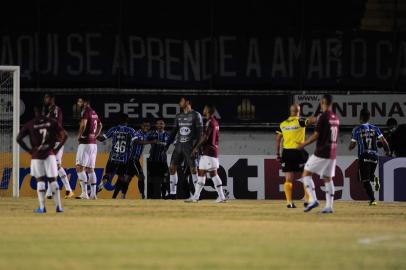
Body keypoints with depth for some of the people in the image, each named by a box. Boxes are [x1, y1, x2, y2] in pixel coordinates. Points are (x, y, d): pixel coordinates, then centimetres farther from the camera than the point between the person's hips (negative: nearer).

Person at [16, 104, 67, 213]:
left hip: (36, 155, -1)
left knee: (40, 180, 6)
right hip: (50, 154, 1)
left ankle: (42, 207, -1)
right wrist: (56, 149, 4)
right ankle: (58, 206, 3)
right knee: (53, 180, 6)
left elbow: (19, 139, -5)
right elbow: (64, 135, -1)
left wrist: (29, 150, 2)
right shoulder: (52, 122, 1)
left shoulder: (29, 124, -2)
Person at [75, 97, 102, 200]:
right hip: (94, 143, 9)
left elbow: (83, 124, -26)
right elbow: (100, 125, 31)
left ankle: (84, 193, -17)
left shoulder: (86, 111, -11)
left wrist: (79, 136, -12)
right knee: (90, 169, 13)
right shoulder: (94, 113, 17)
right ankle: (93, 194, 11)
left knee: (80, 168, -10)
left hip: (85, 143, -9)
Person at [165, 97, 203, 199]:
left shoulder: (196, 115, -4)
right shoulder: (179, 116, 14)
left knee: (193, 169, -8)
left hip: (190, 145, -6)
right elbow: (174, 132, 17)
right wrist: (167, 145, 12)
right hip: (179, 145, 6)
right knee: (172, 167, 1)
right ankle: (173, 193, 7)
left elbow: (199, 132, -8)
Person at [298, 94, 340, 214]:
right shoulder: (336, 118, 10)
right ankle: (329, 206, 3)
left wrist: (303, 144, -1)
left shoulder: (323, 116, -13)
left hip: (321, 152, -7)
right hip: (332, 153, 7)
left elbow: (316, 135, -14)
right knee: (328, 178, 9)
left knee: (306, 173, 3)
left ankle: (313, 200, -9)